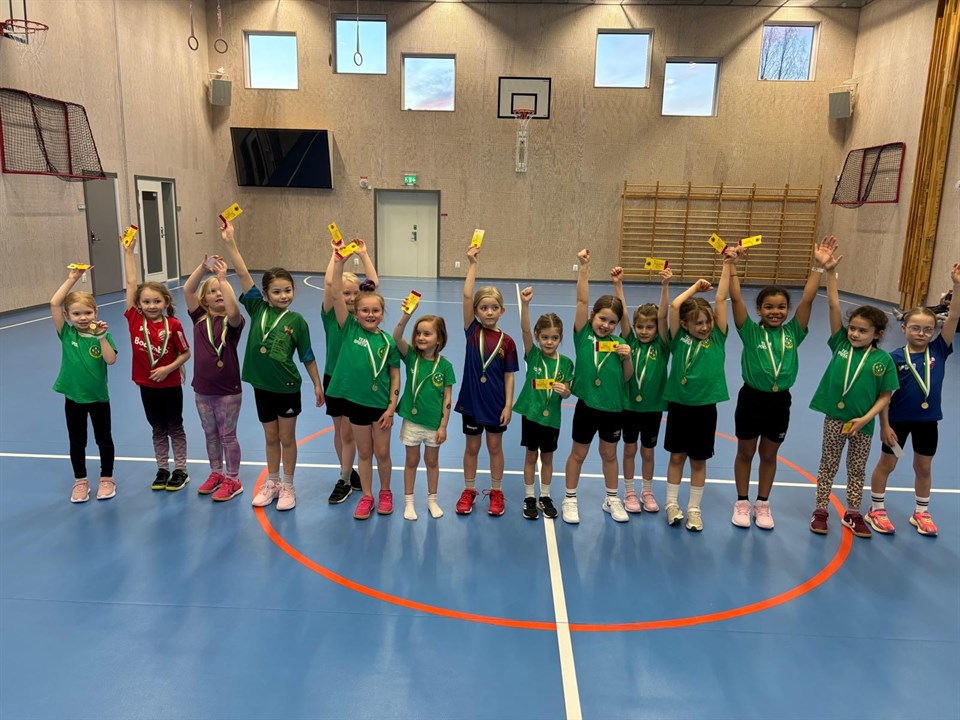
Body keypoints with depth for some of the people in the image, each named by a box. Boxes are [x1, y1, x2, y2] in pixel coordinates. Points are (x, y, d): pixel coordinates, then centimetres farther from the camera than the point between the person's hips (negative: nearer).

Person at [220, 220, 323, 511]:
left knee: (287, 438, 10)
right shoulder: (257, 308, -3)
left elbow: (307, 356, -1)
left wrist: (317, 384, 3)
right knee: (270, 438, 17)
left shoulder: (296, 321, -8)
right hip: (261, 385, 3)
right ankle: (271, 483, 33)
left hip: (288, 387, -2)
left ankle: (288, 486, 25)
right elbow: (243, 275, -12)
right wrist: (230, 242, -18)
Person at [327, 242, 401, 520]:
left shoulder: (387, 341, -5)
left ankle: (385, 492, 34)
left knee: (382, 453, 11)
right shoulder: (349, 329, -6)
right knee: (364, 452, 13)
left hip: (381, 403, 0)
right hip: (355, 401, 0)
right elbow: (335, 292, -15)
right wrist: (340, 260, -23)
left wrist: (391, 407, -5)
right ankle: (366, 497, 29)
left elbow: (395, 375, 0)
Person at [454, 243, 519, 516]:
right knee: (472, 446, 14)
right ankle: (469, 490, 30)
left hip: (496, 403, 0)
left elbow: (509, 376, -3)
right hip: (472, 400, 0)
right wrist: (472, 264, -18)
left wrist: (508, 405, -7)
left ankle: (496, 491, 29)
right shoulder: (472, 331, -7)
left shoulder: (507, 341, -6)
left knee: (495, 447, 14)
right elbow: (466, 296, -17)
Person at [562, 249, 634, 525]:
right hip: (587, 405, -2)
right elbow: (582, 300, -18)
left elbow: (627, 377, 3)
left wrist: (627, 357, -15)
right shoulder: (583, 335, -8)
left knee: (609, 454, 19)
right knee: (578, 453, 12)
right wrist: (583, 267, -24)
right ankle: (570, 499, 27)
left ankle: (612, 499, 35)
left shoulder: (618, 343, -2)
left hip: (612, 406, 3)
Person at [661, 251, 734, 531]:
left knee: (699, 460, 12)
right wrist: (696, 286, -2)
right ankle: (672, 504, 26)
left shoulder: (717, 338, -1)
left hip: (705, 407, 1)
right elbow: (674, 305, -16)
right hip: (678, 405, -1)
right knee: (677, 456, 12)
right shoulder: (679, 339, -5)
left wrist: (728, 265, -8)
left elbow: (721, 300, -6)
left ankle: (694, 508, 24)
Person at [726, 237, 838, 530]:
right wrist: (732, 265, -22)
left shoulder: (793, 333, -2)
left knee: (769, 455, 17)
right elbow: (736, 298, -16)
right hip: (751, 398, -2)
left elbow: (807, 299, -9)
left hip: (780, 401, 2)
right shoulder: (750, 332, -8)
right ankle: (742, 502, 29)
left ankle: (763, 504, 32)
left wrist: (819, 265, -15)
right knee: (745, 453, 13)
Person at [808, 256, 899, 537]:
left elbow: (885, 396, -3)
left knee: (857, 470, 15)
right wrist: (829, 272, -17)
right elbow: (834, 305, -11)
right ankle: (820, 511, 23)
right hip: (835, 417, 0)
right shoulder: (841, 343, -4)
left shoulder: (884, 360, -6)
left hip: (862, 423, 0)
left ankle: (852, 514, 32)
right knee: (828, 466, 11)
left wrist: (865, 419, -15)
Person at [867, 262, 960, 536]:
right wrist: (885, 425, -12)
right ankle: (876, 510, 25)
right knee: (886, 463, 10)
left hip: (927, 419, 3)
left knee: (923, 467, 17)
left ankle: (921, 512, 34)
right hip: (898, 419, -3)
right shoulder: (895, 357, -13)